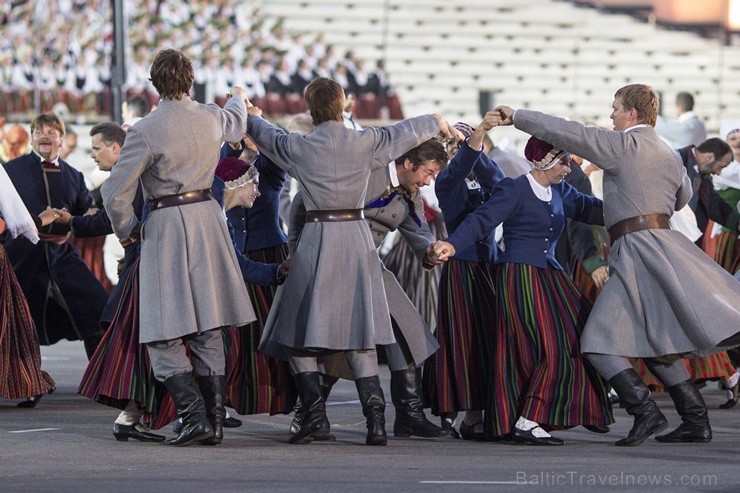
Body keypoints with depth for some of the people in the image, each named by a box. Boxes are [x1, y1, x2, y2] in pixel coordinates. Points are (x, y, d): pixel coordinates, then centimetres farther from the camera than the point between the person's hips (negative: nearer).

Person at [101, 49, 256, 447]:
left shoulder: (146, 131, -15)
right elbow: (236, 128, 29)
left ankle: (196, 416, -15)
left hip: (166, 225, -6)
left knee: (164, 336, -2)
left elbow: (116, 193, -13)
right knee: (207, 331, 12)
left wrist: (126, 229, 7)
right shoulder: (211, 118, 3)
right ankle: (215, 420, 11)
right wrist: (238, 99, 52)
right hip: (207, 218, 6)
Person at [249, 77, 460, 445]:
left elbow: (266, 136, 18)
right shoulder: (365, 143, -1)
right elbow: (407, 131, 17)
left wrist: (253, 117, 41)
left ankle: (316, 415, -3)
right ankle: (375, 418, -3)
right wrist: (438, 123, 37)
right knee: (359, 335, 7)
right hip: (357, 239, 2)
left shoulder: (298, 147, -4)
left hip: (317, 241, -2)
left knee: (297, 333, 7)